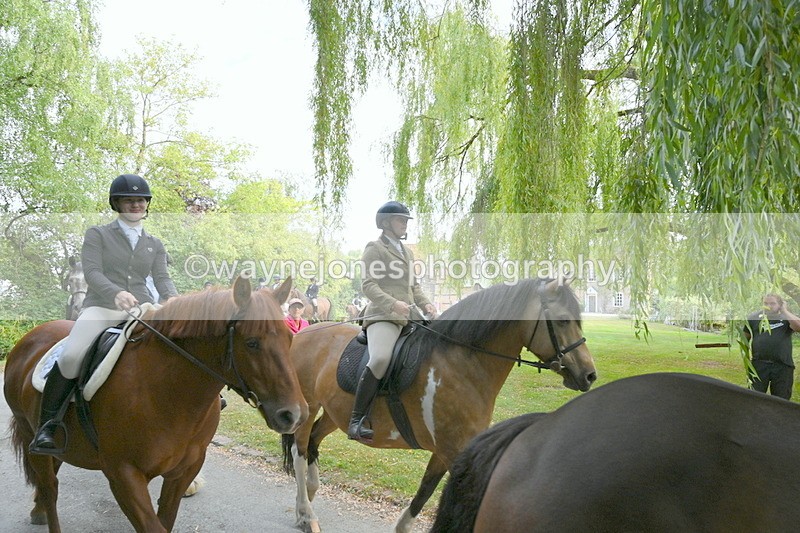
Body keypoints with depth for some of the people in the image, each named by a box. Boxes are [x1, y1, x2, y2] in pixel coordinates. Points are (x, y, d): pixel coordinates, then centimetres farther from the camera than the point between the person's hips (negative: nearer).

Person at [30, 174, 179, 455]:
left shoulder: (155, 244, 19)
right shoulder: (97, 234, 8)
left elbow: (162, 278, 6)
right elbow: (92, 272, -6)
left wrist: (173, 299, -19)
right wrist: (116, 293, -28)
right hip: (102, 307, -3)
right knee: (71, 357, -28)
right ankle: (47, 425, -10)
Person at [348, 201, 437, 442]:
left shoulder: (406, 251, 26)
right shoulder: (375, 249, 2)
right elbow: (368, 285, -8)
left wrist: (426, 304, 7)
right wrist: (392, 303, -24)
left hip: (408, 317, 9)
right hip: (382, 315, -9)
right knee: (380, 359, -32)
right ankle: (356, 422, -26)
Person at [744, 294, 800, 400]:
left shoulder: (786, 318, 3)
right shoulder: (754, 317, 6)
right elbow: (745, 337, 13)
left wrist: (784, 311, -10)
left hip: (782, 366, 0)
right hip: (759, 364, 0)